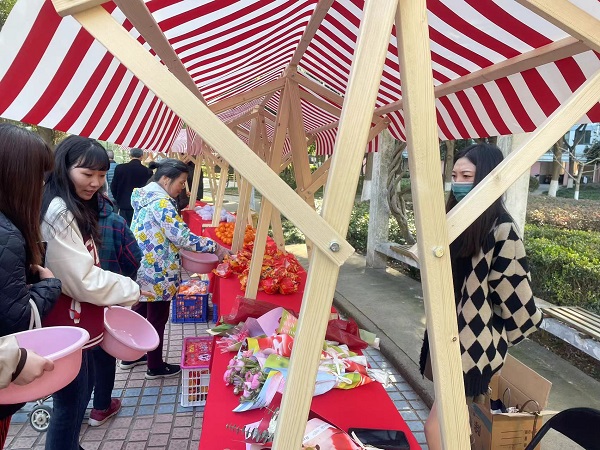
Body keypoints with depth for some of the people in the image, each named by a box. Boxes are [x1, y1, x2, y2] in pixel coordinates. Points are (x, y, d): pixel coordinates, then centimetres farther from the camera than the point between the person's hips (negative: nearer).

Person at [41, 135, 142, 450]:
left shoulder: (76, 208, 9)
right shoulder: (58, 212, -24)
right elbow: (83, 280, -25)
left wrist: (106, 303, 5)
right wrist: (131, 291, -11)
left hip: (76, 322, 10)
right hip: (64, 327, -10)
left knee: (84, 388, 25)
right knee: (69, 403, 6)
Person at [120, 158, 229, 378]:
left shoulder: (145, 195, 9)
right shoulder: (161, 202, -22)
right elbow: (181, 236, -25)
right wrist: (215, 247, -18)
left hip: (142, 269, 10)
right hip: (157, 274, -10)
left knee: (140, 312, 22)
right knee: (157, 319, 6)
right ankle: (155, 367, 22)